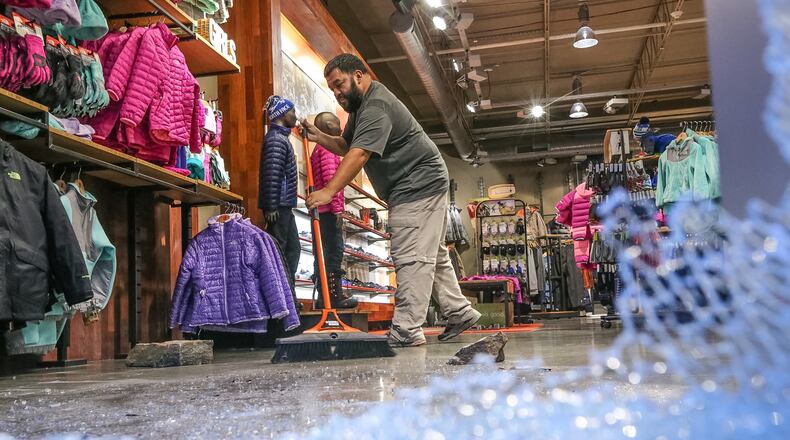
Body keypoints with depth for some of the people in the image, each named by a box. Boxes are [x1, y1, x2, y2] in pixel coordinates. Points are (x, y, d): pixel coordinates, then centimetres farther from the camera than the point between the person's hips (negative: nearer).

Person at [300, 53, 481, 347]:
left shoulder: (377, 106, -18)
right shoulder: (360, 105, 17)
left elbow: (359, 155, -29)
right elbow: (345, 147, 18)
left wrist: (328, 191, -34)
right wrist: (319, 137, 0)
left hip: (420, 184, -11)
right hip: (419, 187, 11)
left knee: (410, 258, -13)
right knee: (432, 255, 15)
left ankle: (406, 330, -13)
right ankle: (459, 312, 23)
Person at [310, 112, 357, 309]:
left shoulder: (318, 149, 24)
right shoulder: (327, 148, -7)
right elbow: (329, 177, -18)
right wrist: (337, 206, -20)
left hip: (321, 210, 10)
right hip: (329, 209, -10)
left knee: (324, 253, 10)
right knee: (334, 251, -9)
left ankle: (324, 297, 13)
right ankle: (335, 295, -8)